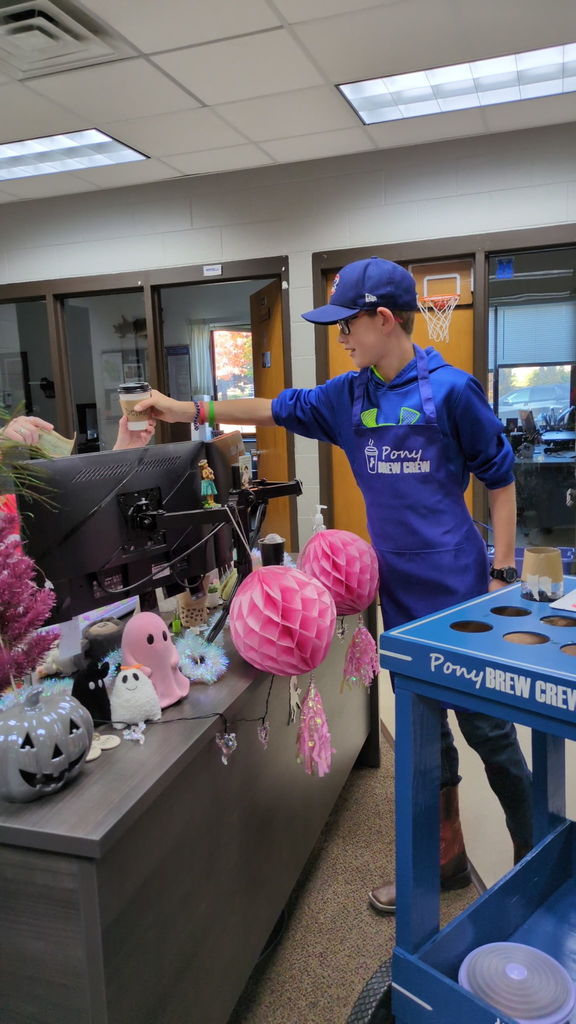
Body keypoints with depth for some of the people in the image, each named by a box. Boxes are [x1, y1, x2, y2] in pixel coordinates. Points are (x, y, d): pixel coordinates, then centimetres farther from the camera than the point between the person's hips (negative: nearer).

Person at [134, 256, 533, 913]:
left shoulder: (449, 389, -10)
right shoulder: (349, 396, 6)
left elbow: (499, 479, -4)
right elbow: (280, 409, 17)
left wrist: (503, 573, -6)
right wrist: (191, 410, 14)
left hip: (459, 590, -5)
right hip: (400, 593, 6)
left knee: (486, 726, 5)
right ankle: (447, 856, 33)